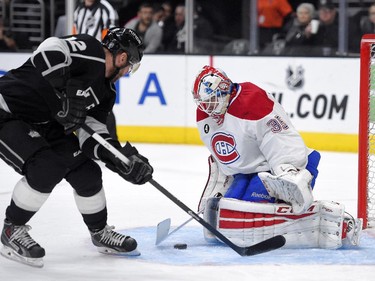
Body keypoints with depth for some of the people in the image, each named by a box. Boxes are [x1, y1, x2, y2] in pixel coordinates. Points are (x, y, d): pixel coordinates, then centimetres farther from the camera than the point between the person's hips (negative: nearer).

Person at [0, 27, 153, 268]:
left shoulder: (105, 90, 7)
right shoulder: (90, 51, -20)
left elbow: (93, 135, 5)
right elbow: (48, 51, -37)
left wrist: (125, 160, -8)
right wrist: (65, 97, -37)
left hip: (42, 123, 10)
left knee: (86, 171, 5)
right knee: (46, 168, -26)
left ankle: (100, 233, 26)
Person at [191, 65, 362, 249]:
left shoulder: (252, 102, -24)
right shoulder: (204, 117, 5)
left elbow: (285, 148, -29)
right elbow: (218, 160, 22)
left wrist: (290, 176, -40)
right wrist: (212, 194, 20)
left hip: (276, 171, -10)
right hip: (245, 175, 10)